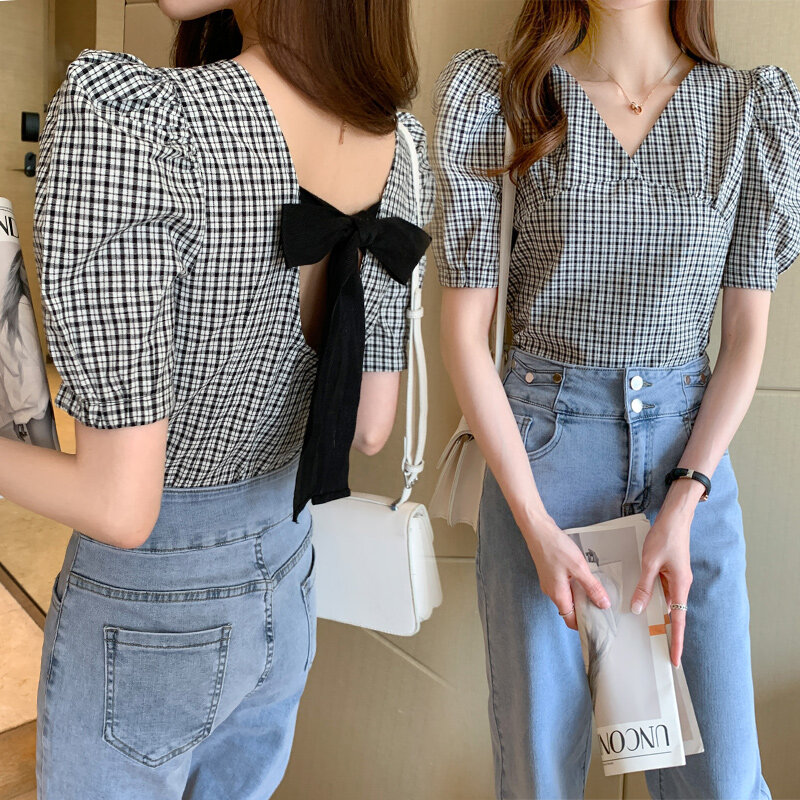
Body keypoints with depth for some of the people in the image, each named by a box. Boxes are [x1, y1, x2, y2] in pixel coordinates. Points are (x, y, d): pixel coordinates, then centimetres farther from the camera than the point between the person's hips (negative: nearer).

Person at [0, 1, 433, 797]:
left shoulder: (119, 113, -30)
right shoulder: (399, 145, -9)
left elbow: (121, 506, -28)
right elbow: (371, 426, -1)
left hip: (148, 604, -5)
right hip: (286, 581, 6)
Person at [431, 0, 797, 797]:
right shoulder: (499, 98, -2)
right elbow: (464, 329, -5)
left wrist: (681, 510, -9)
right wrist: (536, 527, -12)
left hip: (691, 445, 2)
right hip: (539, 444, -1)